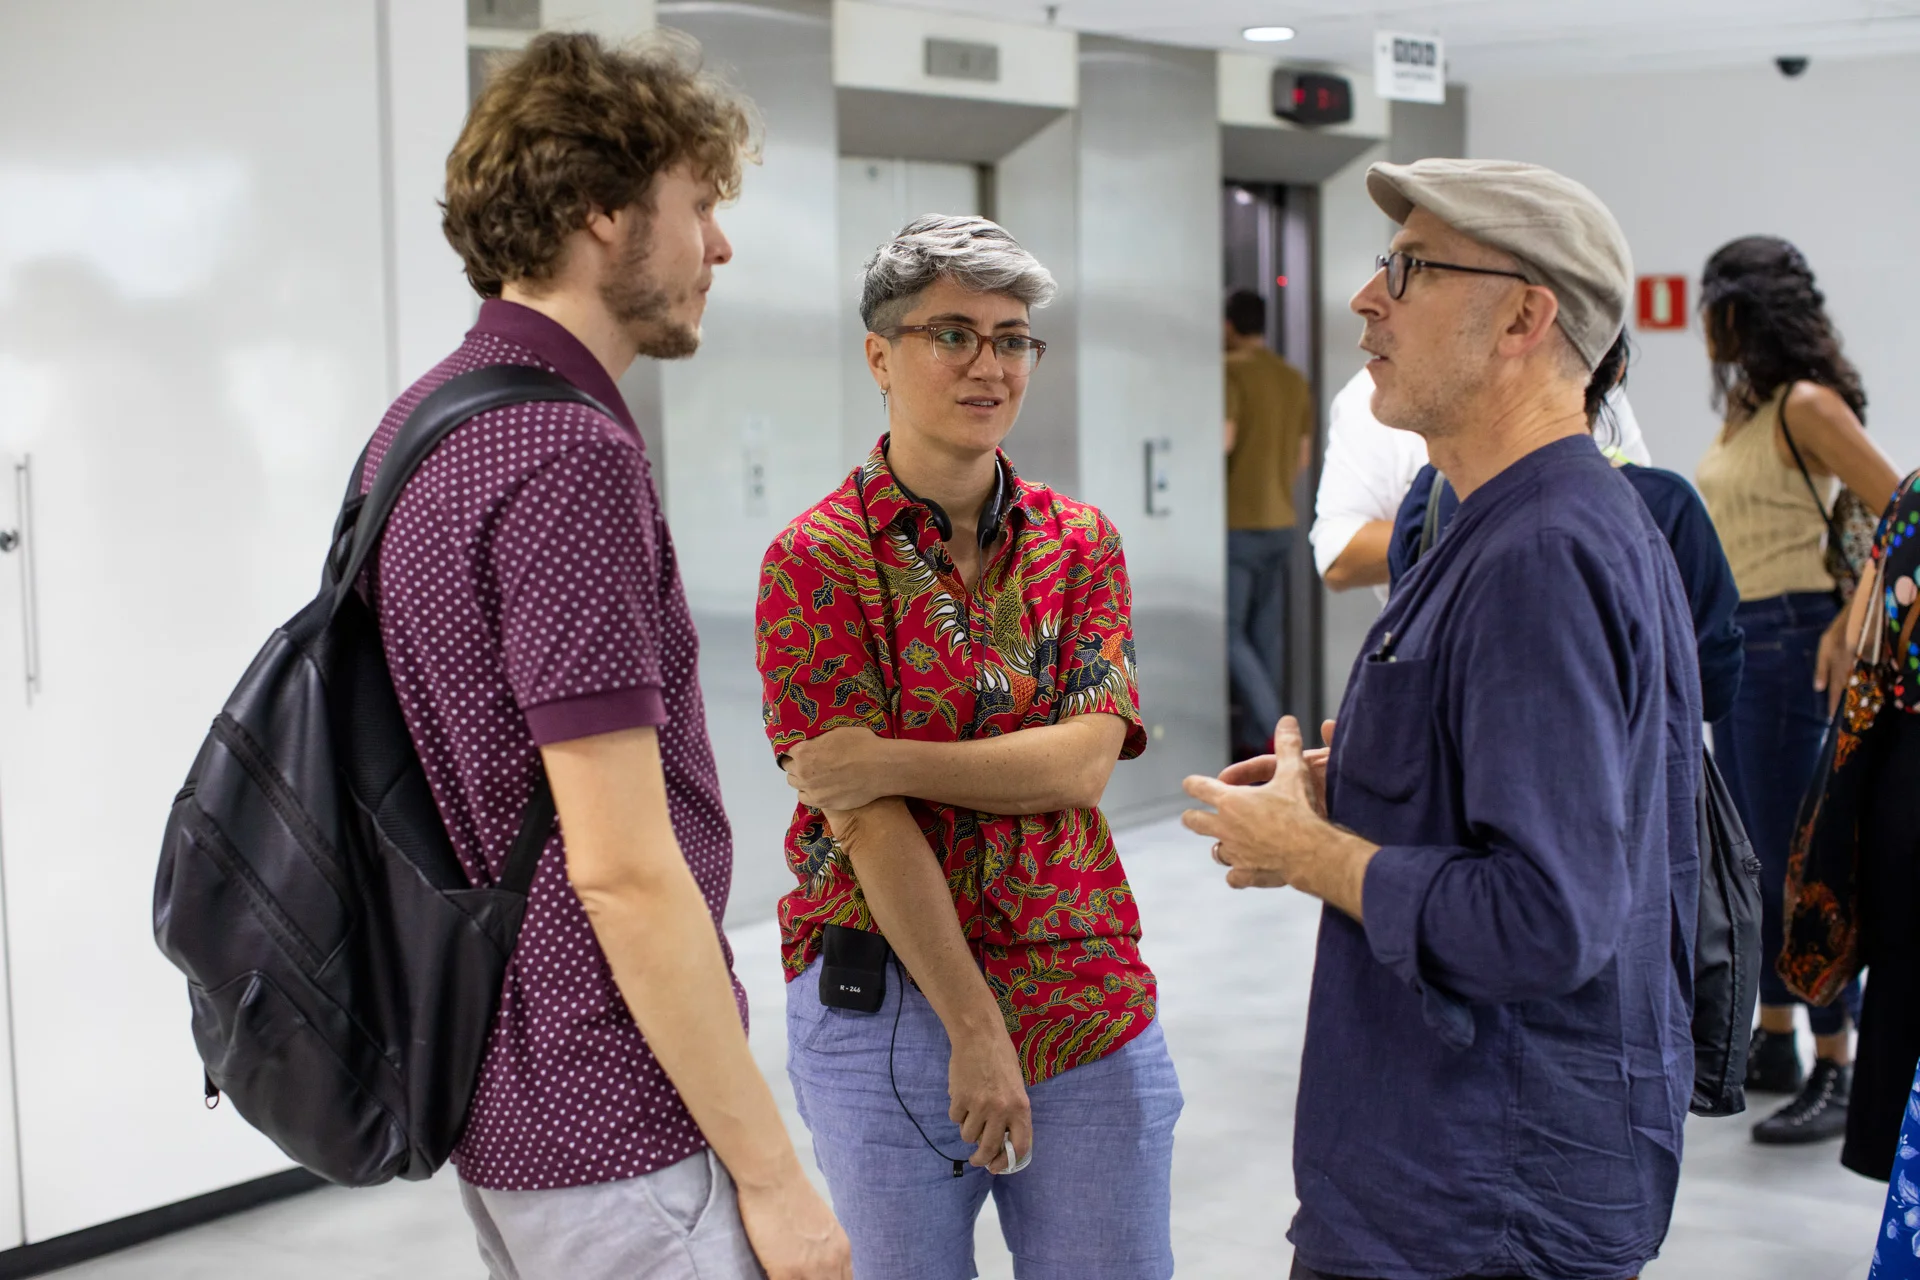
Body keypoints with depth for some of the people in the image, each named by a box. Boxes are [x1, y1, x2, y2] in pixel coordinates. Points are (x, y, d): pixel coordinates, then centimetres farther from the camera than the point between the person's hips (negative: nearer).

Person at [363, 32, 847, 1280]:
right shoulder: (567, 454, -21)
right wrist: (770, 1170, -17)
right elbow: (621, 867, -24)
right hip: (621, 1142, -9)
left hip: (503, 1108, 9)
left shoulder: (422, 423, 9)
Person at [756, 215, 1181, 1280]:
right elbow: (867, 823, -12)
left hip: (1087, 997, 3)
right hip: (887, 1004, -3)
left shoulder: (1081, 542, 7)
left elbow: (1086, 759, -6)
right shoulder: (817, 558, -5)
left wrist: (887, 759, -16)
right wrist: (975, 1028, -14)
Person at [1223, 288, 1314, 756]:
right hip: (1280, 523, 7)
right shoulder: (1295, 379, 11)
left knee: (1229, 634, -3)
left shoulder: (1231, 371, -11)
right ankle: (1254, 739, 14)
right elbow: (1303, 459, 14)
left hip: (1236, 524, -7)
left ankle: (1275, 733, -14)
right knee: (1267, 634, 10)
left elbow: (1223, 441, -21)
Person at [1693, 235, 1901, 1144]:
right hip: (1733, 641, 9)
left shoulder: (1806, 405, -13)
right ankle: (1774, 1044, 24)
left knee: (1798, 857, -6)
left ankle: (1836, 1071, 2)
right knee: (1756, 856, 14)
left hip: (1790, 642, -9)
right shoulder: (1744, 409, 13)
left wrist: (1850, 624, -19)